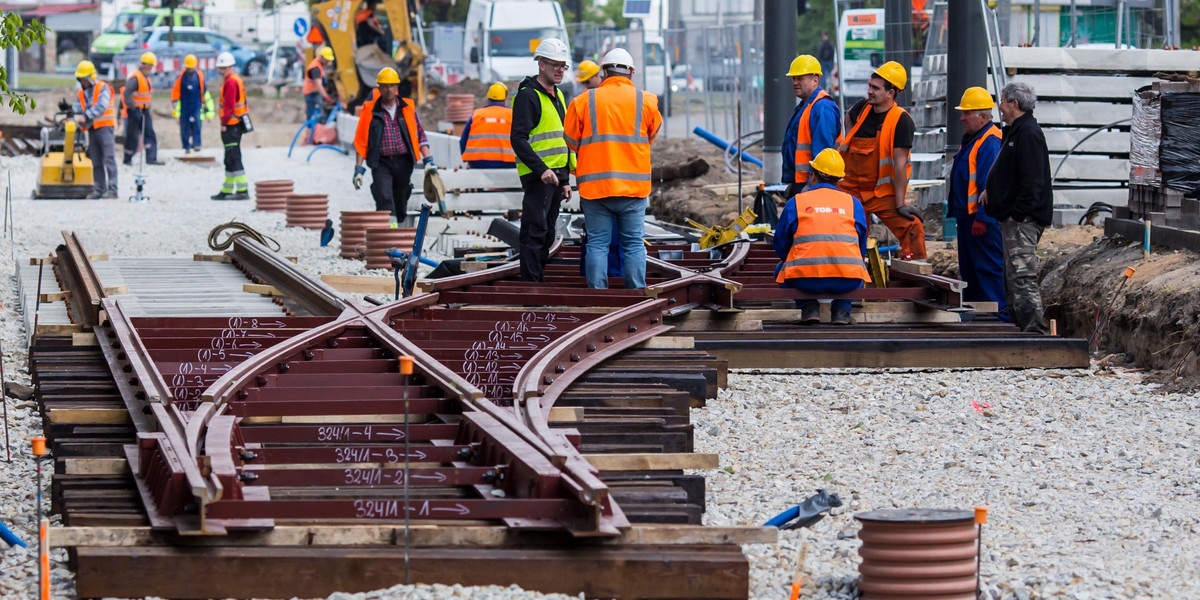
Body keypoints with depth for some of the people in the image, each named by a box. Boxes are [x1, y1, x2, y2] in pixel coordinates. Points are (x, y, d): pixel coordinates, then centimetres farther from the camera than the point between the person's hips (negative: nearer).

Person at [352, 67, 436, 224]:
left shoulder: (408, 107, 9)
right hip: (381, 163, -3)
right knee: (385, 200, -21)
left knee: (401, 204, 9)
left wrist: (428, 161, 3)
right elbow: (361, 141, 4)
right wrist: (359, 169, -2)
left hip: (404, 162, 3)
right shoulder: (370, 110, 3)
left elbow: (420, 134, 13)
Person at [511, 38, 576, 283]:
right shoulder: (528, 96, -11)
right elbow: (518, 139, -20)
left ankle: (540, 283, 17)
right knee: (535, 232, -10)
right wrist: (541, 169, -28)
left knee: (547, 235, 11)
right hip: (537, 177, -9)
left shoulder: (558, 96, 18)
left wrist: (565, 179, 22)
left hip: (555, 175, 9)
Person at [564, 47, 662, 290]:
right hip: (634, 186, 0)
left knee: (597, 244, 3)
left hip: (595, 185, 0)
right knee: (634, 243, 5)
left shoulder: (584, 101, 2)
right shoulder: (646, 101, 2)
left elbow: (571, 142, 11)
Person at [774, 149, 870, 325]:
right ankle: (841, 310, 14)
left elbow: (781, 247, 17)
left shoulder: (795, 203, 10)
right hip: (847, 282, 1)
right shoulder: (854, 203, 14)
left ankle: (809, 307, 10)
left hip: (805, 280, -1)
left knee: (781, 271, 32)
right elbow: (861, 248, 22)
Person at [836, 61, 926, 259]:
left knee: (911, 227, -19)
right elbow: (849, 116, 29)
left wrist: (900, 204, -21)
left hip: (883, 193, -5)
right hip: (852, 189, 5)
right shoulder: (862, 108, 0)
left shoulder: (901, 121, -17)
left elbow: (900, 163, -20)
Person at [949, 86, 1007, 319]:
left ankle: (1000, 315, -9)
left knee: (990, 267, -10)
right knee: (969, 268, 14)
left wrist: (981, 218, -25)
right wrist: (956, 212, 22)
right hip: (969, 217, 11)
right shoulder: (971, 140, 17)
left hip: (984, 219, -11)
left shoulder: (990, 143, -16)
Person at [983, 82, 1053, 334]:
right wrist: (991, 190, 15)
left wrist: (1018, 213, -24)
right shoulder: (1014, 132, 20)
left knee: (1022, 275, -16)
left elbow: (1032, 180, -21)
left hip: (1024, 218, -12)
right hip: (1013, 218, 12)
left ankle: (1033, 327, -20)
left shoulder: (1028, 133, -14)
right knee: (1013, 276, 14)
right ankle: (1019, 323, 18)